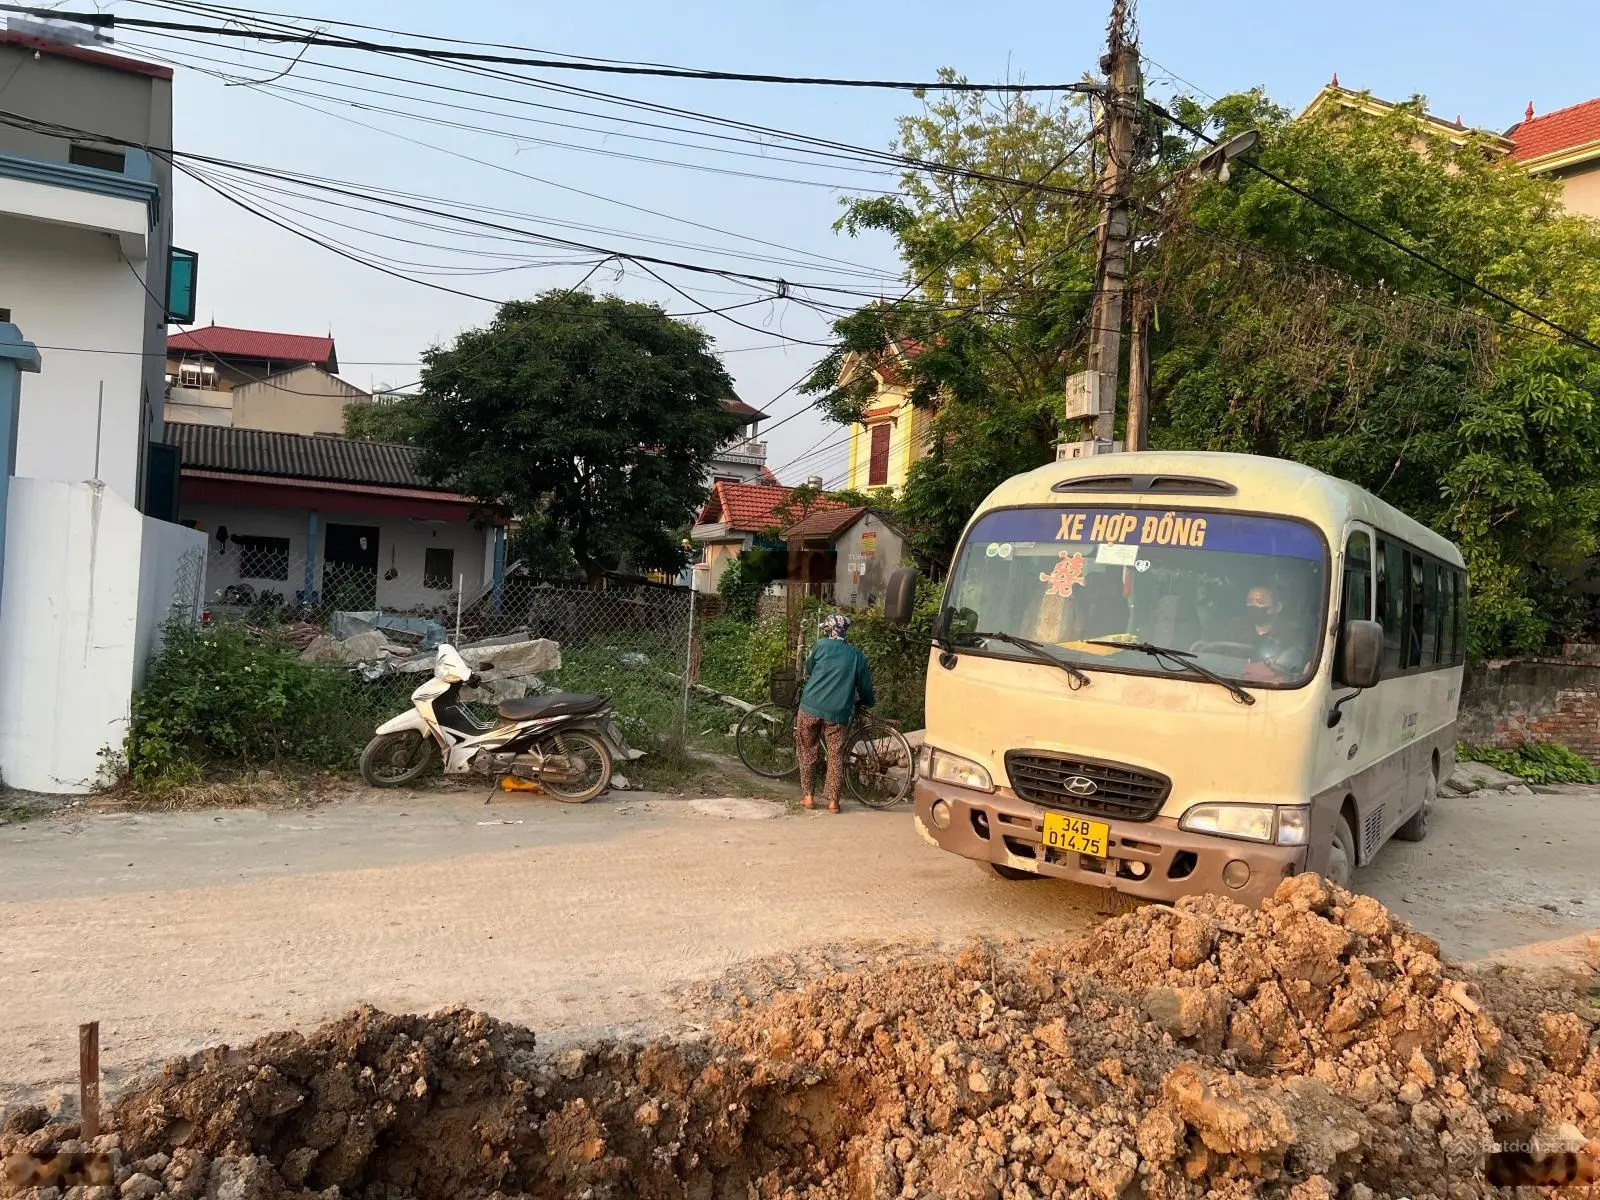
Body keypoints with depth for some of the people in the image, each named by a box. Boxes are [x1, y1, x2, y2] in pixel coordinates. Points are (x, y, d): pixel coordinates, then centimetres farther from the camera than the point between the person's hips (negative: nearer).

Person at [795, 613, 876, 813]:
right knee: (835, 756, 9)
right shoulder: (857, 657, 10)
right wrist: (869, 702, 35)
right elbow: (865, 689, 14)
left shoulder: (821, 645, 6)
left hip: (810, 707, 0)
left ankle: (808, 796, 13)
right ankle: (833, 801, 7)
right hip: (837, 713, 0)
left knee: (807, 752, 14)